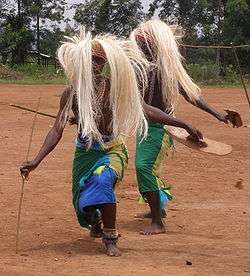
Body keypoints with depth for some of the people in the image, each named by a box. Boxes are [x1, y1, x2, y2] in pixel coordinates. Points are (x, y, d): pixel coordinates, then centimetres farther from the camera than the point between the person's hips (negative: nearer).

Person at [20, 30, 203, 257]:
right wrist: (36, 161, -28)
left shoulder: (116, 87, -13)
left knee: (102, 180, -31)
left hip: (112, 149, -1)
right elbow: (57, 130, -16)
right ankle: (95, 223, 50)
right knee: (83, 199, 10)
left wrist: (185, 126, -6)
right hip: (86, 151, 2)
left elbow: (147, 111, -6)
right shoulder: (72, 93, -14)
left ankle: (110, 238, -17)